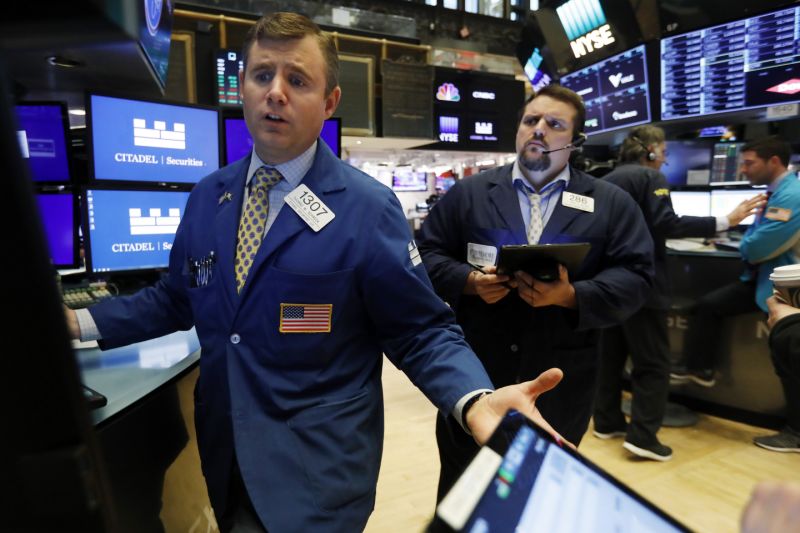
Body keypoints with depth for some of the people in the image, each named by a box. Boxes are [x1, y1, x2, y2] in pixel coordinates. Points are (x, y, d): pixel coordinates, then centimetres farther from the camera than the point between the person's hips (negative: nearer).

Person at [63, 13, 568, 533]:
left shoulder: (370, 208, -16)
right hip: (224, 454, 6)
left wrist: (475, 401, -31)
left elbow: (422, 332, -14)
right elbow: (175, 299, 12)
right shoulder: (207, 196, 1)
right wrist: (78, 321, 3)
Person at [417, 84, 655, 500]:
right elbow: (427, 255, 3)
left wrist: (572, 296, -20)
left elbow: (635, 276, -3)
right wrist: (469, 280, -17)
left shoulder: (612, 204, 3)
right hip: (475, 373, 0)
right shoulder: (467, 193, 3)